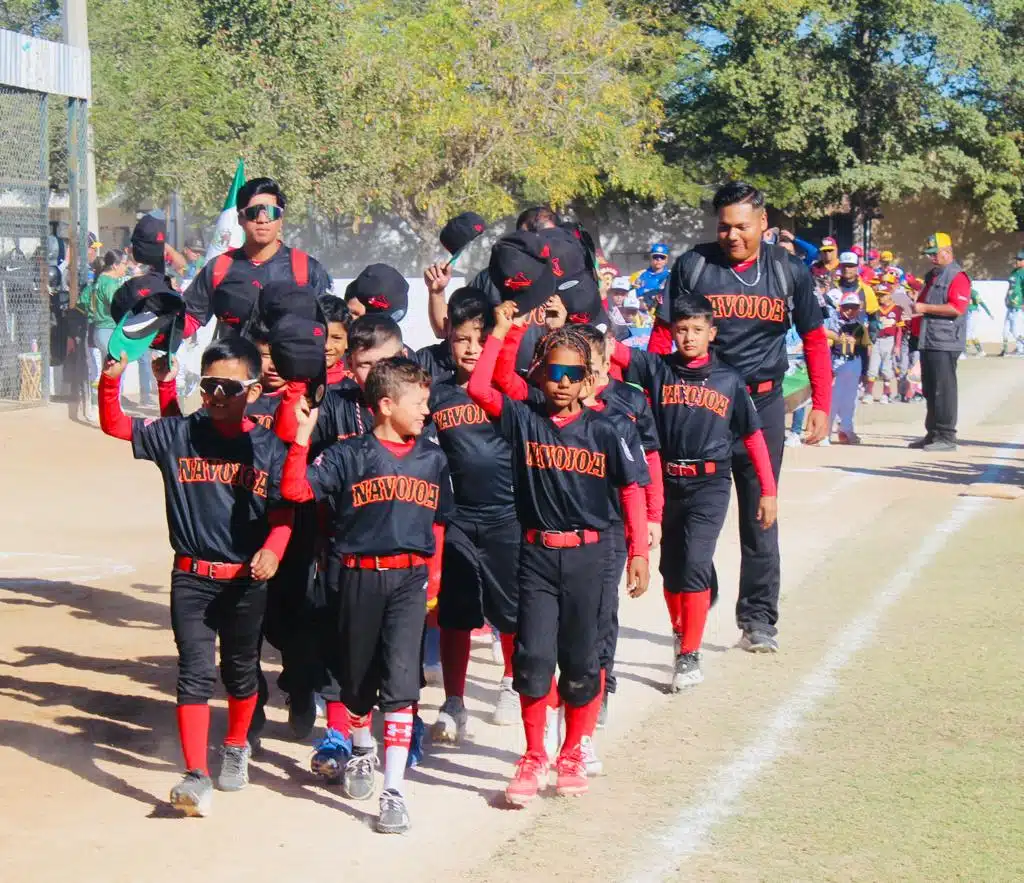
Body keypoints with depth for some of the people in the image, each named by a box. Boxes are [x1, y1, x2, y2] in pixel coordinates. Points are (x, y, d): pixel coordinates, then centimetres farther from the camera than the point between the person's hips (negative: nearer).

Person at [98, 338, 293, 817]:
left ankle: (236, 748, 40)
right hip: (191, 577, 0)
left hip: (247, 579, 1)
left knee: (240, 669, 17)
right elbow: (115, 425, 2)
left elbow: (283, 514, -1)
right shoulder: (177, 435, -1)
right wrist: (111, 379, -15)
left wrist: (273, 549, -20)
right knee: (195, 673, -8)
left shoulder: (268, 448, -3)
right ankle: (196, 777, -12)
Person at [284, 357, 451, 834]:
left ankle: (393, 791, -10)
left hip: (409, 578, 1)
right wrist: (301, 439, -23)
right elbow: (295, 490, -14)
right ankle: (361, 750, 44)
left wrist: (433, 580, 14)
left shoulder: (432, 459, 6)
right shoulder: (348, 455, -4)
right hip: (358, 576, -1)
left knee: (400, 680, -10)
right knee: (357, 677, 14)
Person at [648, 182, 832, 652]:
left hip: (763, 404, 1)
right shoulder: (693, 266, -3)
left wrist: (820, 404, 2)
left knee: (760, 516, 5)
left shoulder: (789, 272, 1)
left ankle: (759, 619, 14)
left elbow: (813, 338, 8)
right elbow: (663, 334, 1)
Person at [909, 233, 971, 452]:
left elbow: (957, 308, -21)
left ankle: (947, 437, -7)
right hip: (928, 341, 10)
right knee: (930, 390, 13)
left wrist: (925, 308, -18)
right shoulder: (933, 276, 21)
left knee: (943, 390, -9)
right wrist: (915, 321, 16)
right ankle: (933, 434, 19)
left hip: (945, 343, -10)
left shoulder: (957, 276, -9)